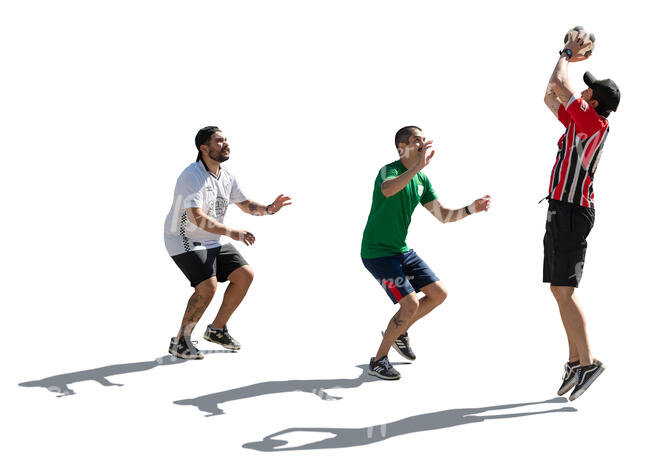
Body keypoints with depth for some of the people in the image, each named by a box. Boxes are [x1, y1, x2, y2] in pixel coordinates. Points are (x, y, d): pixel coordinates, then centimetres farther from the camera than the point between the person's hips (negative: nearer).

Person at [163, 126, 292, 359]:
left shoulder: (226, 176, 3)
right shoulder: (191, 177, -23)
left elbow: (246, 205, 13)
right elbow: (197, 217, -35)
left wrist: (268, 209, -7)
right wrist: (231, 232, -42)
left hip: (214, 242, 9)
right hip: (185, 242, -9)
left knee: (245, 275, 2)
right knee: (207, 286, -24)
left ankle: (217, 329, 17)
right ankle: (180, 342, -9)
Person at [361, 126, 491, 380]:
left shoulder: (422, 179, 7)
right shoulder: (389, 170, -18)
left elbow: (443, 215, 9)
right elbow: (387, 189, -44)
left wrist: (470, 209, -7)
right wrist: (417, 166, -54)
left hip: (402, 251, 9)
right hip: (377, 252, -8)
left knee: (439, 294, 6)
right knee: (410, 304, -17)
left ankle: (399, 332, 26)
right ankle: (378, 361, -2)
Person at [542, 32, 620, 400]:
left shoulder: (596, 124, -13)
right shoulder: (579, 123, 13)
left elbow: (559, 85, -13)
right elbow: (552, 97, 27)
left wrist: (567, 55, 4)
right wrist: (567, 58, 24)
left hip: (572, 213, -10)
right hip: (561, 211, 10)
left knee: (564, 291, -13)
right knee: (559, 290, 11)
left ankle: (588, 362, -10)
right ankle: (575, 360, 14)